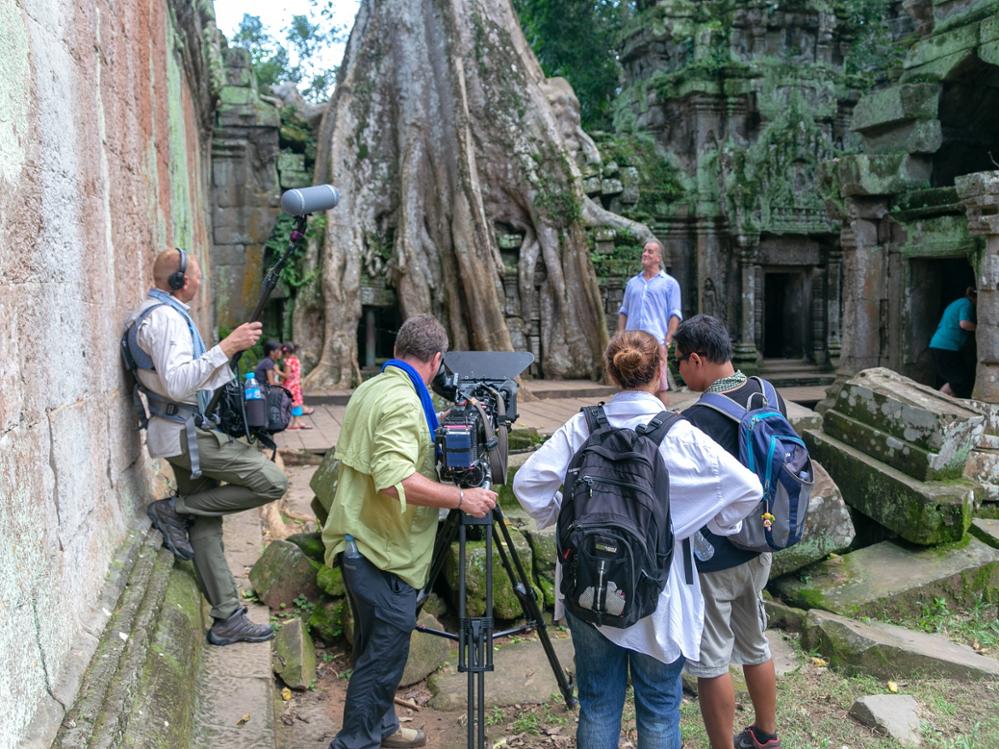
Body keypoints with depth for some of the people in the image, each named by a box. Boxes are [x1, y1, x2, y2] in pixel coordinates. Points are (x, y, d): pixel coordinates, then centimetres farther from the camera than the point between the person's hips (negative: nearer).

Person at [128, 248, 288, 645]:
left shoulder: (160, 312, 16)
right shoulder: (167, 317, -17)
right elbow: (177, 384, -29)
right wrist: (227, 347, -29)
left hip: (187, 432, 11)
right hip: (188, 433, -11)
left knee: (206, 524, 11)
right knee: (272, 482, -14)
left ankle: (228, 620, 18)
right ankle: (175, 510, -3)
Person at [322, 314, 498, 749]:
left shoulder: (370, 389, 11)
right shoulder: (404, 402, -20)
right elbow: (397, 480, -31)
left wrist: (433, 428, 27)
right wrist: (461, 498, -24)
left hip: (363, 540, 11)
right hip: (382, 550, -11)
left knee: (377, 644, 21)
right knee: (385, 651, -1)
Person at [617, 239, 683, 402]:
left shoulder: (669, 283, 5)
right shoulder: (632, 283, 17)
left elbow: (675, 315, -1)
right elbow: (623, 312, 18)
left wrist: (667, 343, -9)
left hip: (657, 342, -4)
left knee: (660, 387, -2)